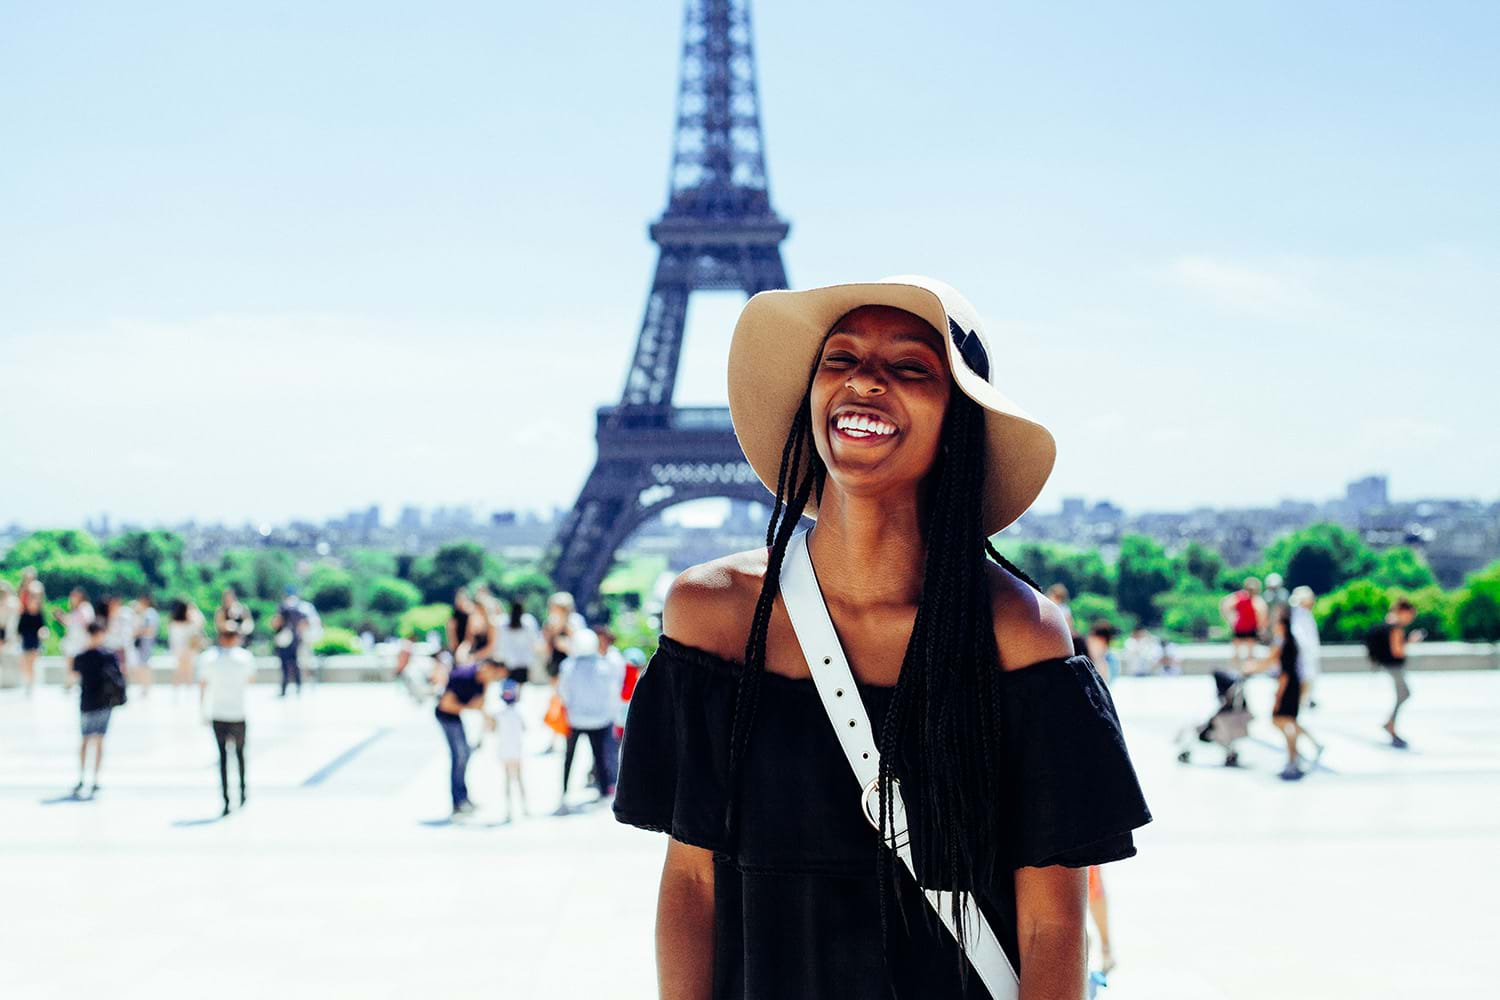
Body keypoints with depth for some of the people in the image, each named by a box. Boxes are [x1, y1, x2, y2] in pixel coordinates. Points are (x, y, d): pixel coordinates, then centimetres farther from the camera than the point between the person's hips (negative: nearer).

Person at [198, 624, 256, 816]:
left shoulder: (207, 657, -3)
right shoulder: (244, 656, -6)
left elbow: (202, 686, 1)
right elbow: (251, 680, 10)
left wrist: (203, 710, 13)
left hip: (217, 715, 1)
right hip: (237, 714, -1)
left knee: (222, 755, 7)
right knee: (240, 752, 18)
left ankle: (225, 798, 1)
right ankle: (242, 792, 28)